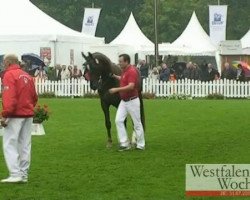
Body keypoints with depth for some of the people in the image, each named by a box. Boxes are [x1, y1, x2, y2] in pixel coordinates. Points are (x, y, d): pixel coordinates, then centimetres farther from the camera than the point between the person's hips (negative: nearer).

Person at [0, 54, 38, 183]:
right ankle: (24, 175, 11)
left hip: (15, 115, -8)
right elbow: (34, 97, 16)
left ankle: (15, 174, -12)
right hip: (28, 114, 8)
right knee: (25, 145, 10)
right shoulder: (27, 76, 14)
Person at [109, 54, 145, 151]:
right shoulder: (124, 71, 9)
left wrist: (117, 89, -31)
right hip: (123, 101, 9)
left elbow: (131, 86, -31)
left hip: (132, 101, -9)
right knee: (118, 120, -2)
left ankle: (141, 145, 14)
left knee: (137, 123, 3)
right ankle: (124, 144, 1)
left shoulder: (132, 71, -19)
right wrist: (114, 76, 21)